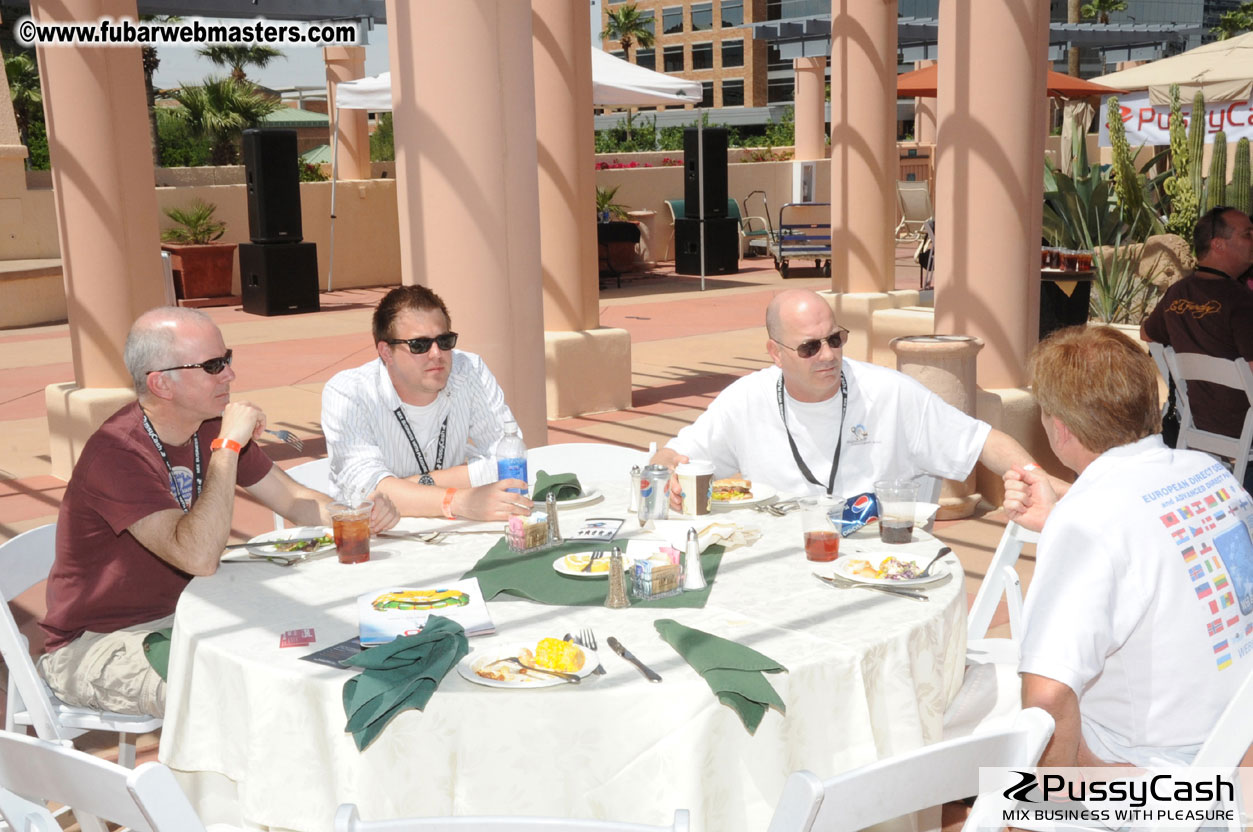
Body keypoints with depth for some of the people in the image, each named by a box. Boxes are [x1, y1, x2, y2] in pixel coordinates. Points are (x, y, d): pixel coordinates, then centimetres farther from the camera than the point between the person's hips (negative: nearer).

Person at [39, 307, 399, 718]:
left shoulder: (212, 429, 0)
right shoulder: (116, 453, -26)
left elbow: (294, 499, 10)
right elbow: (199, 558, -36)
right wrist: (228, 448, -33)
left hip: (181, 614, 8)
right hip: (95, 641, -8)